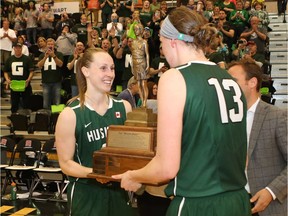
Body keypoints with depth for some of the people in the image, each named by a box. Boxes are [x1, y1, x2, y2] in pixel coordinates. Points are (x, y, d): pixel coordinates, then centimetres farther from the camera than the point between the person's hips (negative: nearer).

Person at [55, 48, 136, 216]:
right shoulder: (70, 115, -12)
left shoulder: (124, 107, 1)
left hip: (119, 190, 4)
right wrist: (93, 172, -24)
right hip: (86, 193, -4)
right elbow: (66, 163, -8)